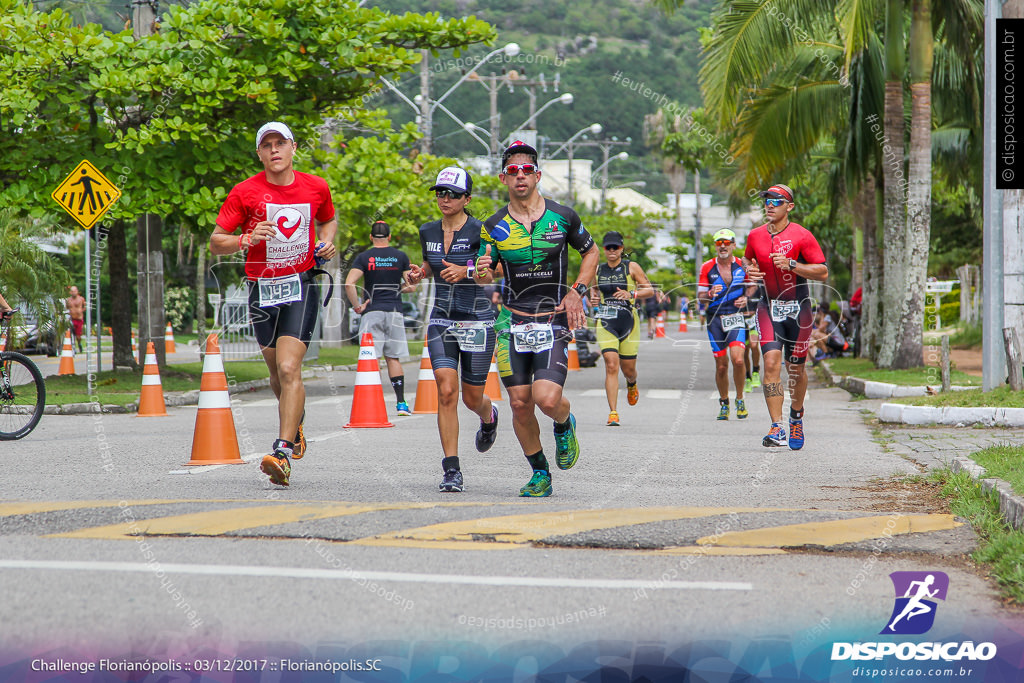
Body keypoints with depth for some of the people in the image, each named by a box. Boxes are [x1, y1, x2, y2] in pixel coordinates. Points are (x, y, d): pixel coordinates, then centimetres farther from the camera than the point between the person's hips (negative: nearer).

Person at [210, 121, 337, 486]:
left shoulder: (316, 187, 2)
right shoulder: (245, 192, -3)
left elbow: (328, 220, 24)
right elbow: (216, 241, 0)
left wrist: (326, 241, 3)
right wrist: (247, 240, -19)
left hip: (301, 287, -2)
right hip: (262, 290, 2)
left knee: (289, 370, -17)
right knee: (278, 373, 14)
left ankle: (283, 453, -22)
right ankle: (295, 421, 45)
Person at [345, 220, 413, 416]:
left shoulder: (364, 258, -1)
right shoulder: (401, 256, 5)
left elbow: (349, 283, -14)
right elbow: (411, 286, 5)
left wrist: (357, 306, -5)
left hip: (372, 312, -2)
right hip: (395, 311, 2)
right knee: (393, 358, 9)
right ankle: (401, 403, 5)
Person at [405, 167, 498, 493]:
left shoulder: (479, 231, -10)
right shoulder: (428, 231, 6)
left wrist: (467, 271, -23)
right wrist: (418, 273, 2)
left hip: (477, 322, -3)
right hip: (441, 321, 3)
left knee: (472, 397, 7)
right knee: (446, 392, -13)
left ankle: (489, 417, 46)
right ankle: (452, 469, -10)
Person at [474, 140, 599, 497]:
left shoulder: (563, 217, -1)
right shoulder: (494, 226, 3)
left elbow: (591, 252, 14)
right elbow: (485, 276, 10)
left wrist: (577, 291, 1)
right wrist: (483, 272, -15)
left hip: (554, 320, -2)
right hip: (512, 321, 2)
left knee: (547, 399, -18)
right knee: (520, 404, 0)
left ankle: (565, 425, 18)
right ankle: (540, 473, 18)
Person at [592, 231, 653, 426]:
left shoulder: (631, 267, 0)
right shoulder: (597, 270, 8)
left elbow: (650, 290, 1)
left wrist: (631, 294, -16)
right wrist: (594, 299, 4)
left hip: (628, 322, -1)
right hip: (606, 323, 1)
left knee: (628, 369, 8)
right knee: (611, 366, -15)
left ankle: (631, 385, 47)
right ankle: (613, 412, -16)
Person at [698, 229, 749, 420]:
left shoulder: (742, 266, 2)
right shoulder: (707, 267, 1)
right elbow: (700, 295, 3)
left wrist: (745, 299, -8)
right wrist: (710, 294, -19)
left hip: (736, 317, -1)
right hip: (715, 319, 1)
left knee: (738, 360, -17)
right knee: (721, 365, 2)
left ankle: (740, 399, 3)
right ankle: (724, 403, 21)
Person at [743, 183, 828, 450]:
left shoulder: (801, 236, -9)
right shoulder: (755, 236, 4)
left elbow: (823, 272, -10)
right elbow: (747, 259, 25)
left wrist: (790, 264, -21)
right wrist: (750, 272, 2)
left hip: (797, 308, -2)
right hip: (769, 308, 2)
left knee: (796, 368, 7)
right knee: (771, 362, -15)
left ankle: (796, 417, 35)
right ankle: (777, 428, -19)